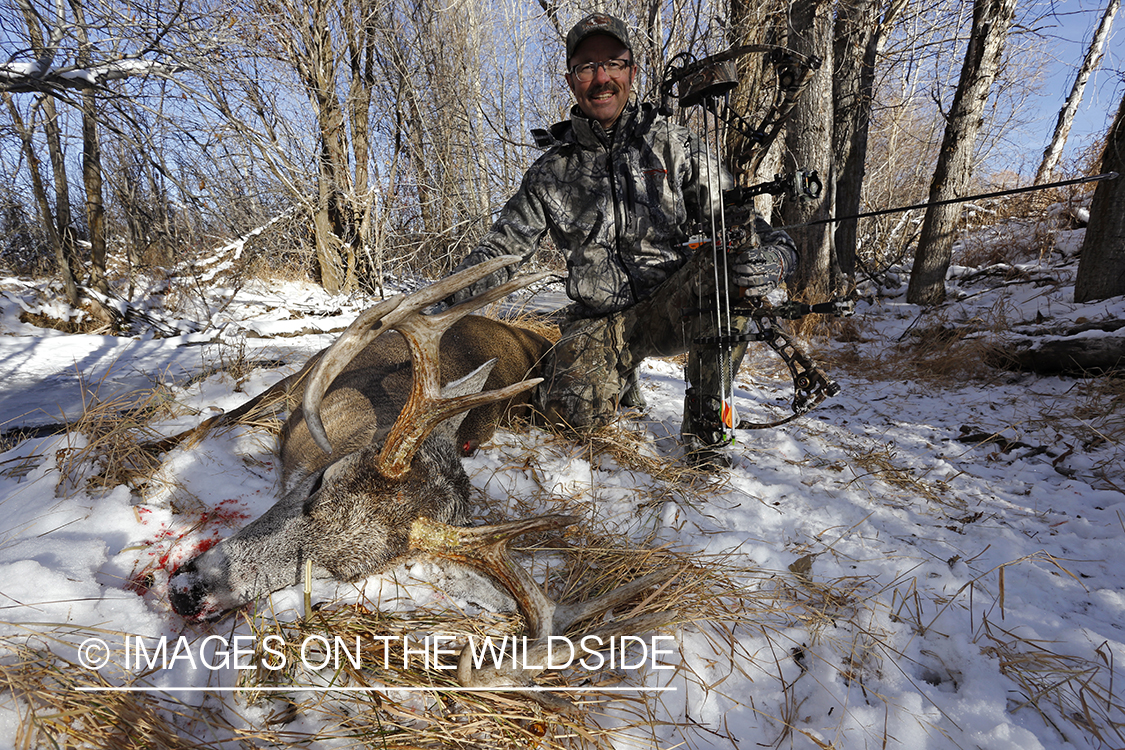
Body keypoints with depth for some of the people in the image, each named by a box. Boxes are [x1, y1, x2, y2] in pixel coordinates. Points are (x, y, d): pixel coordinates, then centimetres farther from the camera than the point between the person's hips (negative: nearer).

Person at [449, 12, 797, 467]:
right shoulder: (552, 171, 6)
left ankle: (704, 428, -18)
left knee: (734, 258, -31)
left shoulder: (672, 145, 4)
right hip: (599, 323, 1)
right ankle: (619, 379, 13)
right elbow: (501, 248, 7)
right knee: (570, 409, -27)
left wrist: (775, 256, -24)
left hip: (672, 309, 0)